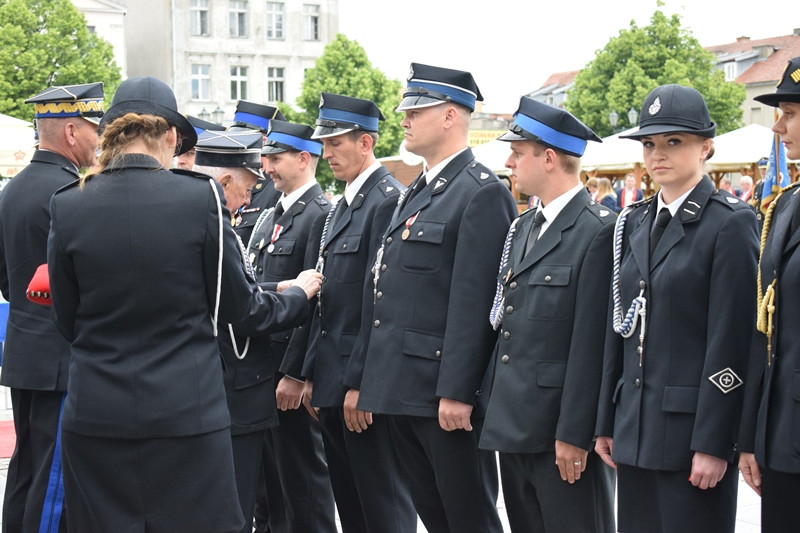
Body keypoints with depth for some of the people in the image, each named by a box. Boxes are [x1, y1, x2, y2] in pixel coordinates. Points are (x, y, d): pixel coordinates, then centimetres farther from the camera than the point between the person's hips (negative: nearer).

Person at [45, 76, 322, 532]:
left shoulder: (68, 207, -2)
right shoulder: (201, 197, -8)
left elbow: (68, 321, 6)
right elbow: (236, 305, 2)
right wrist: (298, 293, 22)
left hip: (95, 414, 2)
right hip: (186, 411, -2)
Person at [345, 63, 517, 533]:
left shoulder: (482, 193, -11)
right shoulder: (417, 193, 18)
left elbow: (473, 302, -18)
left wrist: (456, 392, -21)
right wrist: (361, 380, 17)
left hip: (445, 393, -9)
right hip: (401, 389, 9)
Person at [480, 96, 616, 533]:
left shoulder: (599, 231, -13)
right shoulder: (522, 227, 14)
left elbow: (591, 343, -17)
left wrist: (574, 434, -18)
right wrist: (497, 408, 12)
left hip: (562, 430, -8)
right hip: (515, 426, 8)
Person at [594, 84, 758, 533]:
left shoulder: (730, 223, -7)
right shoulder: (634, 223, 13)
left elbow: (731, 341, -12)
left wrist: (714, 443, -16)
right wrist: (607, 422, 11)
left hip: (692, 426, -6)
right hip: (635, 426, 6)